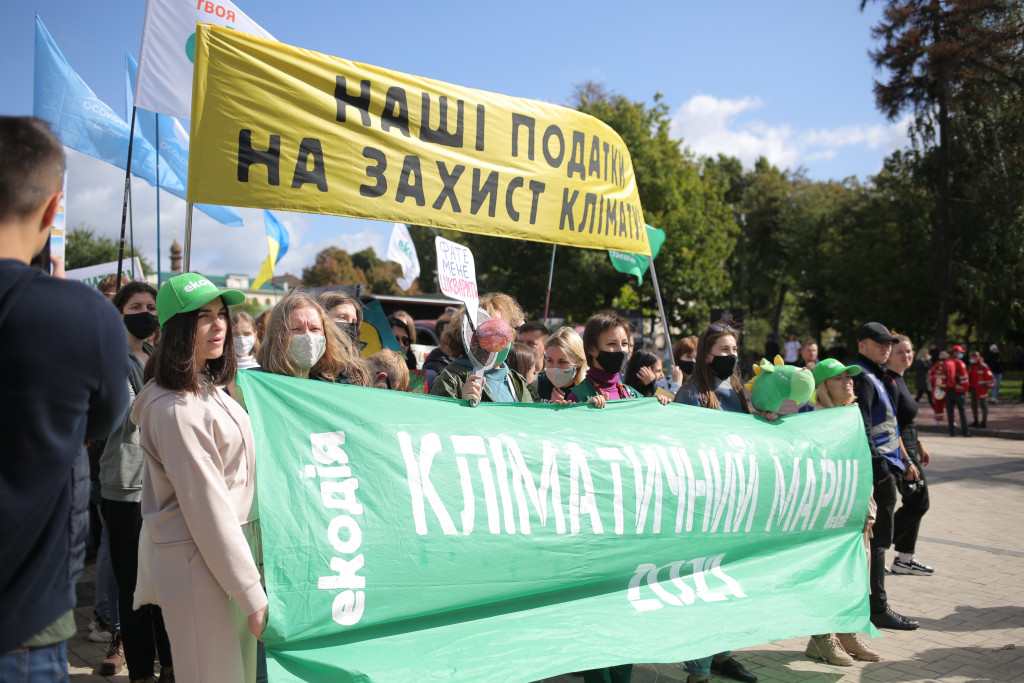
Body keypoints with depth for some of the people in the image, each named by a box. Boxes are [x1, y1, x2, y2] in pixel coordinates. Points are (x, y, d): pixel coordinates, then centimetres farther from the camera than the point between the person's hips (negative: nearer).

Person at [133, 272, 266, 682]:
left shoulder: (209, 389, 11)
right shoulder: (175, 409, -19)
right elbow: (206, 506, -20)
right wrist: (252, 594, -17)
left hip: (234, 552, 9)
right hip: (200, 567, -9)